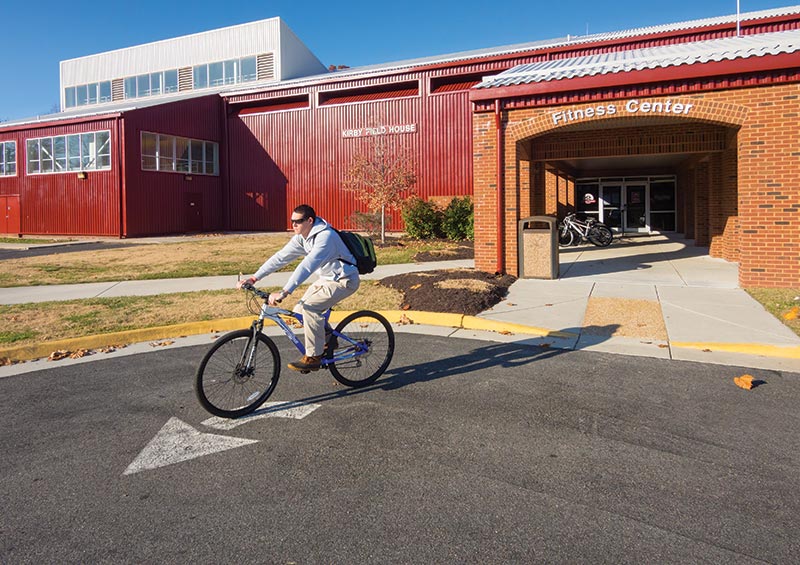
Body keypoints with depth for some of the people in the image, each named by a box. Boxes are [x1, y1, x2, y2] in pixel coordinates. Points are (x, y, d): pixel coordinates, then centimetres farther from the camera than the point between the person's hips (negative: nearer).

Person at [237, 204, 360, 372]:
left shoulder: (325, 237, -29)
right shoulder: (301, 238, -1)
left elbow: (306, 266, -39)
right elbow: (280, 257, -5)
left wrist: (284, 293, -45)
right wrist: (253, 278, -12)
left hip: (345, 280, -9)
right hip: (327, 278, 9)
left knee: (310, 307, -25)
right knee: (300, 310, 0)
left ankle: (313, 358, -14)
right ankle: (327, 340, 21)